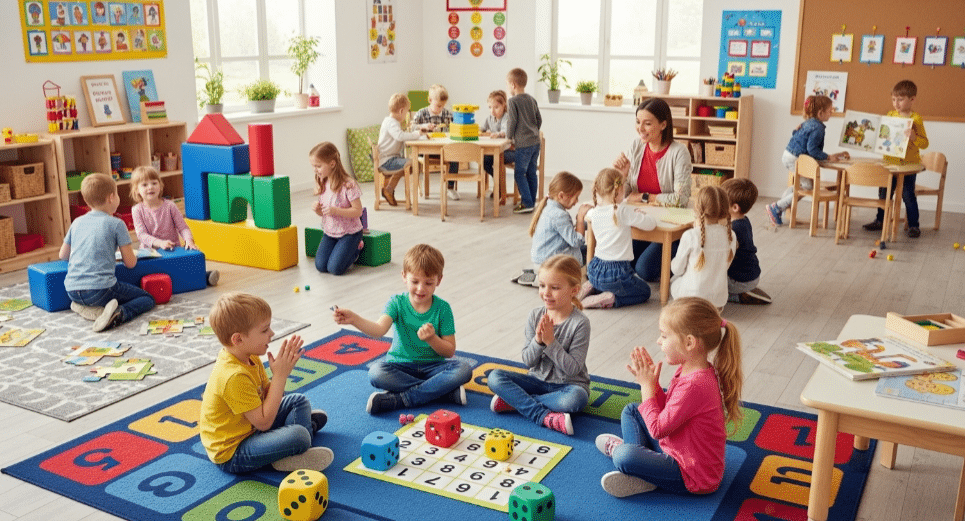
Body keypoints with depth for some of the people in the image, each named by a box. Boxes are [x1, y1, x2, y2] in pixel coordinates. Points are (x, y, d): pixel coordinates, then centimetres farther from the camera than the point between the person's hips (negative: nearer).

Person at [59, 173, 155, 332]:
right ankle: (119, 313, -21)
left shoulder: (77, 222, 15)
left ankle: (83, 308, 1)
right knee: (148, 299, 9)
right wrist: (133, 255, 23)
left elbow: (63, 255, 26)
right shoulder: (116, 224, -1)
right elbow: (130, 263, 0)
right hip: (100, 288, -5)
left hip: (72, 290, 5)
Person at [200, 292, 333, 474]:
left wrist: (284, 366, -9)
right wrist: (280, 375, -26)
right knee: (297, 436, -31)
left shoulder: (250, 358, 0)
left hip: (251, 428, 10)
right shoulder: (234, 377, -31)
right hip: (231, 455, -10)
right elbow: (264, 422, -28)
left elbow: (267, 395, 6)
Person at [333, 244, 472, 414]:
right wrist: (354, 319, -41)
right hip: (401, 366, 0)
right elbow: (379, 329, -24)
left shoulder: (442, 308, -5)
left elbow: (449, 352, -5)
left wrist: (432, 338, -25)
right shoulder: (397, 303, -5)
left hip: (432, 366, 0)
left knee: (463, 370, -28)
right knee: (376, 373, -32)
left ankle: (397, 399, -28)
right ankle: (444, 391, -25)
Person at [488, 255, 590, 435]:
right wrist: (538, 341, -23)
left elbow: (573, 368, -19)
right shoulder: (535, 316, -4)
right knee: (495, 377, -17)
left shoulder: (580, 323, -16)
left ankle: (514, 400, -22)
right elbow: (528, 361, -4)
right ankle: (545, 417, -28)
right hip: (538, 379, 4)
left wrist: (550, 342, -26)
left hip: (568, 384, -4)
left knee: (577, 397, -39)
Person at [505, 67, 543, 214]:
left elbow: (512, 121, -11)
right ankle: (532, 201, 18)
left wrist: (509, 136, 3)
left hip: (523, 143, -8)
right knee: (531, 172, 13)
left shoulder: (513, 101, -9)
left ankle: (527, 203, -5)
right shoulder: (532, 99, 12)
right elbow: (539, 120, 16)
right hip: (535, 141, 8)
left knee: (519, 173, -2)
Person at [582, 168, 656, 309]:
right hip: (616, 273, -6)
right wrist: (640, 216, 9)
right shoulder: (622, 212, -16)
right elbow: (651, 224, -13)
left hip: (594, 270, 6)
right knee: (645, 291, 18)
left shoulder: (594, 212, 2)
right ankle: (613, 299, -7)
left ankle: (593, 287, 10)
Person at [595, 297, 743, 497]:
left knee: (625, 456, -31)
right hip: (675, 449, 11)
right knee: (631, 411, 19)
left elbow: (657, 429, -24)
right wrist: (650, 380, -4)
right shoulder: (690, 369, 0)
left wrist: (647, 385, -14)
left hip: (692, 477, -11)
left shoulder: (694, 385, -32)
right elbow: (666, 409, 10)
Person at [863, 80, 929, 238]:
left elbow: (924, 143, -10)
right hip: (890, 163, 5)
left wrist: (913, 137, -27)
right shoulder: (890, 115, 7)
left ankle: (913, 225, 9)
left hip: (908, 165, -5)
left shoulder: (916, 119, -9)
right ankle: (880, 220, 28)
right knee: (884, 192, 13)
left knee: (908, 194, -1)